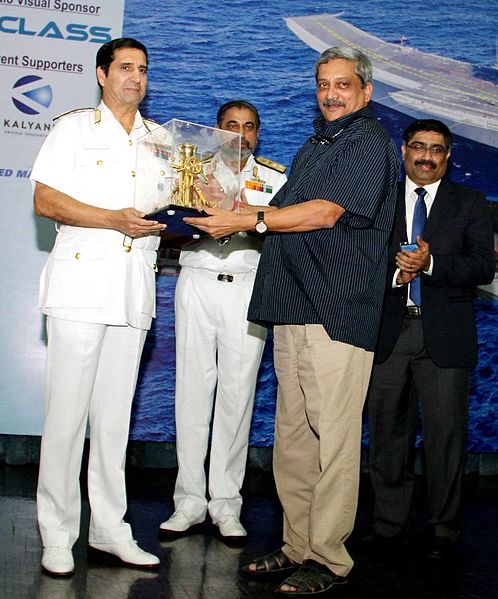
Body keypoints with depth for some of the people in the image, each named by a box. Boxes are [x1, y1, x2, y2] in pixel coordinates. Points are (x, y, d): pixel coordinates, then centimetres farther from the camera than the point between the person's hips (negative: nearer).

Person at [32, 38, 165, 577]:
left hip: (134, 289, 4)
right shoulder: (75, 128, 6)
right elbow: (44, 200, -6)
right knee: (67, 410, -4)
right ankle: (57, 532, 5)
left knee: (115, 413, 7)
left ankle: (109, 529, 14)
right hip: (81, 284, -4)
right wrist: (115, 220, -16)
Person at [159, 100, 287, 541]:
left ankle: (226, 504, 5)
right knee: (193, 388, -1)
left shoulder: (275, 177, 13)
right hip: (198, 283, 1)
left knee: (238, 392, -3)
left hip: (249, 286, -1)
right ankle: (189, 501, 6)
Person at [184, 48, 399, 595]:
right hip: (292, 307, 9)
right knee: (291, 436, 8)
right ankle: (298, 547, 16)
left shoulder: (369, 142, -2)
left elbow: (325, 212, -13)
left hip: (336, 311, -8)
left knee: (333, 438, -5)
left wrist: (248, 220, -11)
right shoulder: (316, 144, 26)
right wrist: (231, 208, 13)